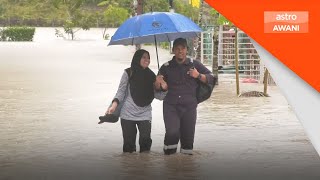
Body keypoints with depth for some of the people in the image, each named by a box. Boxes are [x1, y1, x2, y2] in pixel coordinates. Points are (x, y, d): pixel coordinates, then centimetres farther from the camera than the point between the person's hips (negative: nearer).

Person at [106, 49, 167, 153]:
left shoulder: (151, 75, 10)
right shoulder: (129, 73, 0)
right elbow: (121, 91, 0)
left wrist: (163, 88, -11)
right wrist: (114, 104, -14)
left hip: (144, 114, 2)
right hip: (128, 113, -2)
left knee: (145, 140, -11)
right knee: (129, 142, -1)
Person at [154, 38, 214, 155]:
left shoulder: (194, 65, 9)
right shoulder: (166, 67, 10)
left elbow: (211, 78, 8)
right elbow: (159, 88, 15)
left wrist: (198, 76, -10)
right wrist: (158, 83, -8)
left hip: (189, 106, 1)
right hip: (171, 106, -1)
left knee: (188, 135, -1)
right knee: (172, 133, -19)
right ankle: (169, 154, -6)